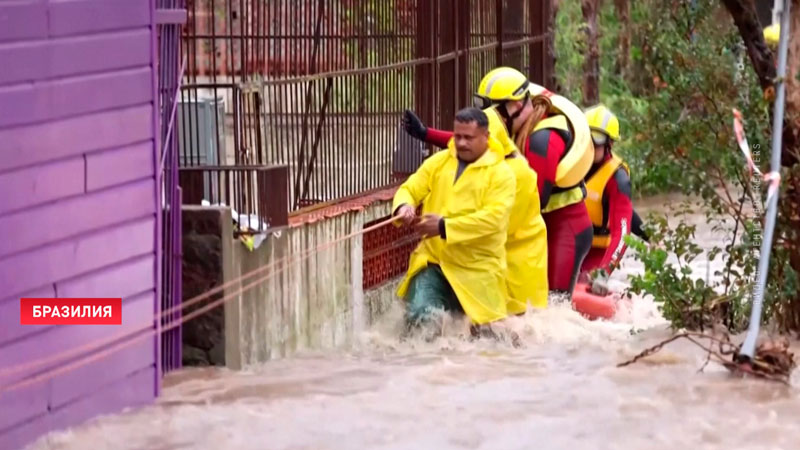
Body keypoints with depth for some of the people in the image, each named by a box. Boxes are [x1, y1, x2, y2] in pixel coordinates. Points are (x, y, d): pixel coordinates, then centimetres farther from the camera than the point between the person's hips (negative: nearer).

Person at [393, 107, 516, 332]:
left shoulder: (500, 172, -7)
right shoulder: (438, 162, 9)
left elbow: (494, 217, -20)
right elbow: (410, 189, 6)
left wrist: (445, 227, -27)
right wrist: (404, 206, -21)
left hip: (476, 270, -3)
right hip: (433, 262, 3)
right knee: (419, 314, -20)